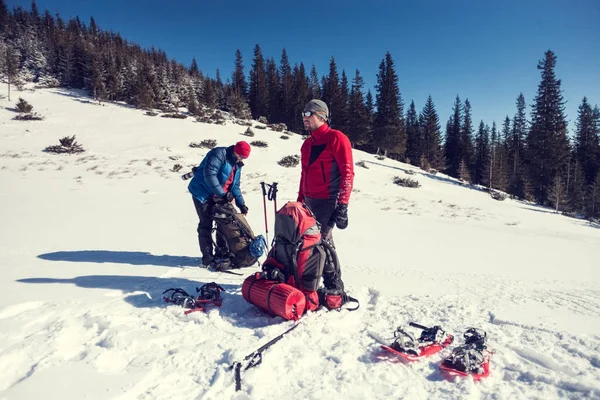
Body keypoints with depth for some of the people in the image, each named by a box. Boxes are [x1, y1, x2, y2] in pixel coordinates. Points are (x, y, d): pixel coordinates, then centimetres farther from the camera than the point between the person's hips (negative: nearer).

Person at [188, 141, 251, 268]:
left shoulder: (237, 165, 9)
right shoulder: (219, 154, -18)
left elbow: (235, 186, 11)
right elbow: (209, 174, -29)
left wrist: (241, 204, -1)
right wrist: (222, 194, -29)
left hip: (218, 197, 8)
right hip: (203, 193, -8)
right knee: (206, 225, -7)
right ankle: (207, 258, -1)